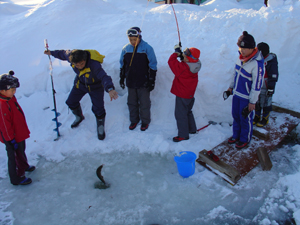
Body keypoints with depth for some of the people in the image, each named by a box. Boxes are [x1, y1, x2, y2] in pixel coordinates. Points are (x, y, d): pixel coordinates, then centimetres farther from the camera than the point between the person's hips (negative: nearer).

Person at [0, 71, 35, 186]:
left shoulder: (10, 98, -2)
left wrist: (24, 130, 21)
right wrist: (12, 140, -18)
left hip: (19, 133, 9)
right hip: (12, 138, -9)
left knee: (21, 151, 30)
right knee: (15, 156, 10)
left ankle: (24, 166, 55)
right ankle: (17, 178, 29)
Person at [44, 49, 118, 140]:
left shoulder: (94, 65, -44)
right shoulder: (71, 55, -26)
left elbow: (103, 76, -59)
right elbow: (63, 53, -2)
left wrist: (110, 89, -78)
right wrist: (52, 53, 17)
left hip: (95, 87, -5)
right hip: (80, 83, 6)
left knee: (98, 109, -8)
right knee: (71, 102, 17)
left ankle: (100, 127, 24)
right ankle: (79, 117, 49)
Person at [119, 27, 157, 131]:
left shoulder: (147, 48, -10)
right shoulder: (125, 49, 1)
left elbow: (153, 66, -7)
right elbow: (122, 65, 13)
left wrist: (151, 81, -7)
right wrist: (122, 78, 13)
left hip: (143, 83, -4)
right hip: (130, 82, 4)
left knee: (144, 104, 8)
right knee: (132, 103, 14)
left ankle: (145, 121, 27)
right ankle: (134, 120, 33)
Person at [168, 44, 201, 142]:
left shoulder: (183, 68, -28)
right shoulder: (194, 67, -3)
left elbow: (171, 61, -22)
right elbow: (184, 61, 16)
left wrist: (176, 53, -7)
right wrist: (180, 53, 3)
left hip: (182, 96, -9)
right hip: (190, 94, 9)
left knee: (180, 115, 0)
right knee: (188, 112, 25)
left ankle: (183, 135, 8)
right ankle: (192, 129, 39)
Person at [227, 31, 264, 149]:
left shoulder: (257, 63, -25)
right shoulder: (241, 57, -1)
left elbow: (257, 85, -21)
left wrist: (252, 102, -16)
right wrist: (231, 87, 19)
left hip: (246, 97, -7)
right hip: (236, 94, 7)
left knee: (245, 118, 10)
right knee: (236, 116, 19)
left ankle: (245, 139, 31)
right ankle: (236, 135, 40)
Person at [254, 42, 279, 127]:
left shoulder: (271, 62, -19)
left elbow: (273, 77, -16)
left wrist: (271, 89, -15)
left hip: (265, 88, -6)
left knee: (265, 104, 9)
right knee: (256, 103, 17)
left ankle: (265, 119, 26)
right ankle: (257, 117, 34)